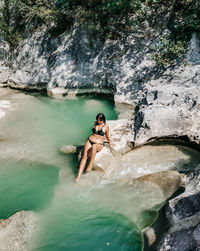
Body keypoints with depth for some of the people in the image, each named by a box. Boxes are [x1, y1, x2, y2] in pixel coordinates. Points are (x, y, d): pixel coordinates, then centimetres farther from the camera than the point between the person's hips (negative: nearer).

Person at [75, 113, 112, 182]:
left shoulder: (106, 126, -1)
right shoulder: (95, 123, 11)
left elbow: (107, 136, 16)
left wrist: (110, 142, 23)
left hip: (99, 144, -3)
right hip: (90, 140, 3)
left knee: (94, 147, -42)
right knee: (85, 156, -21)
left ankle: (90, 165, -27)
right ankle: (79, 175, -26)